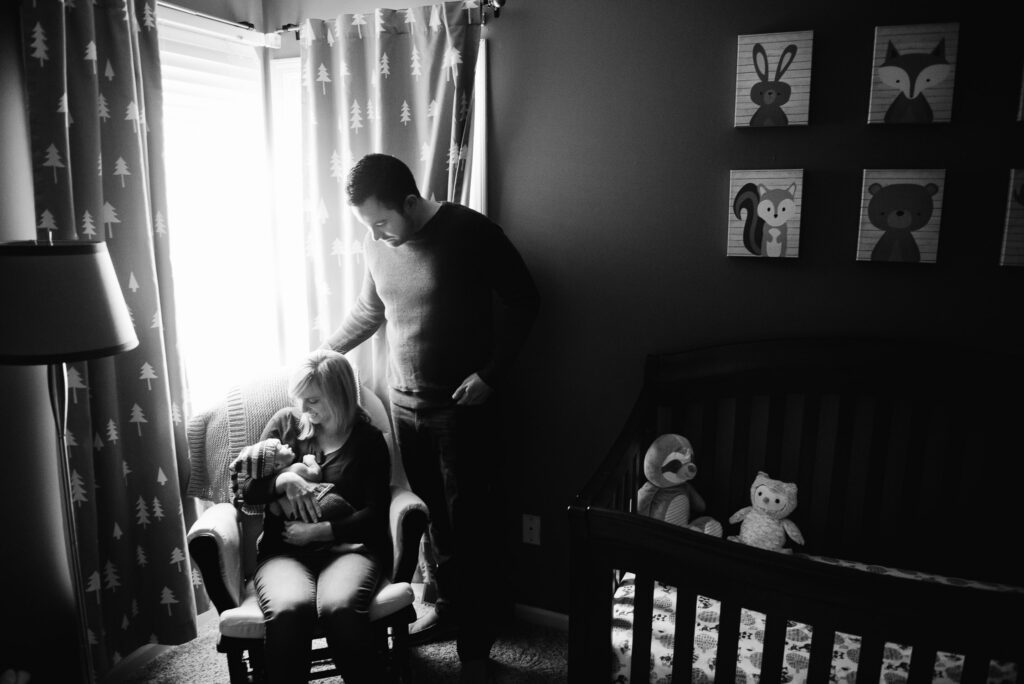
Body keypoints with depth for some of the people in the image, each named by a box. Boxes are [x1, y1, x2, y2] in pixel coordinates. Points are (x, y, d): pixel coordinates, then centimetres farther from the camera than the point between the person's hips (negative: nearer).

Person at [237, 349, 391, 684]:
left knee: (339, 607, -35)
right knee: (289, 609, -35)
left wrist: (320, 531, -12)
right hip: (284, 549, 2)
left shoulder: (368, 438, 7)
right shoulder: (285, 423, 12)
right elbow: (245, 489, 10)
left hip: (348, 545, -1)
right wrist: (284, 479, -10)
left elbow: (376, 512, -1)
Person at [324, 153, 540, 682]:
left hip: (462, 407, -5)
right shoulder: (376, 243, 3)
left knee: (469, 525, 3)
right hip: (404, 404, 5)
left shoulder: (471, 232, -14)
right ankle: (448, 607, 37)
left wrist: (490, 372, -14)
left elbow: (523, 301, -8)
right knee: (430, 515, 16)